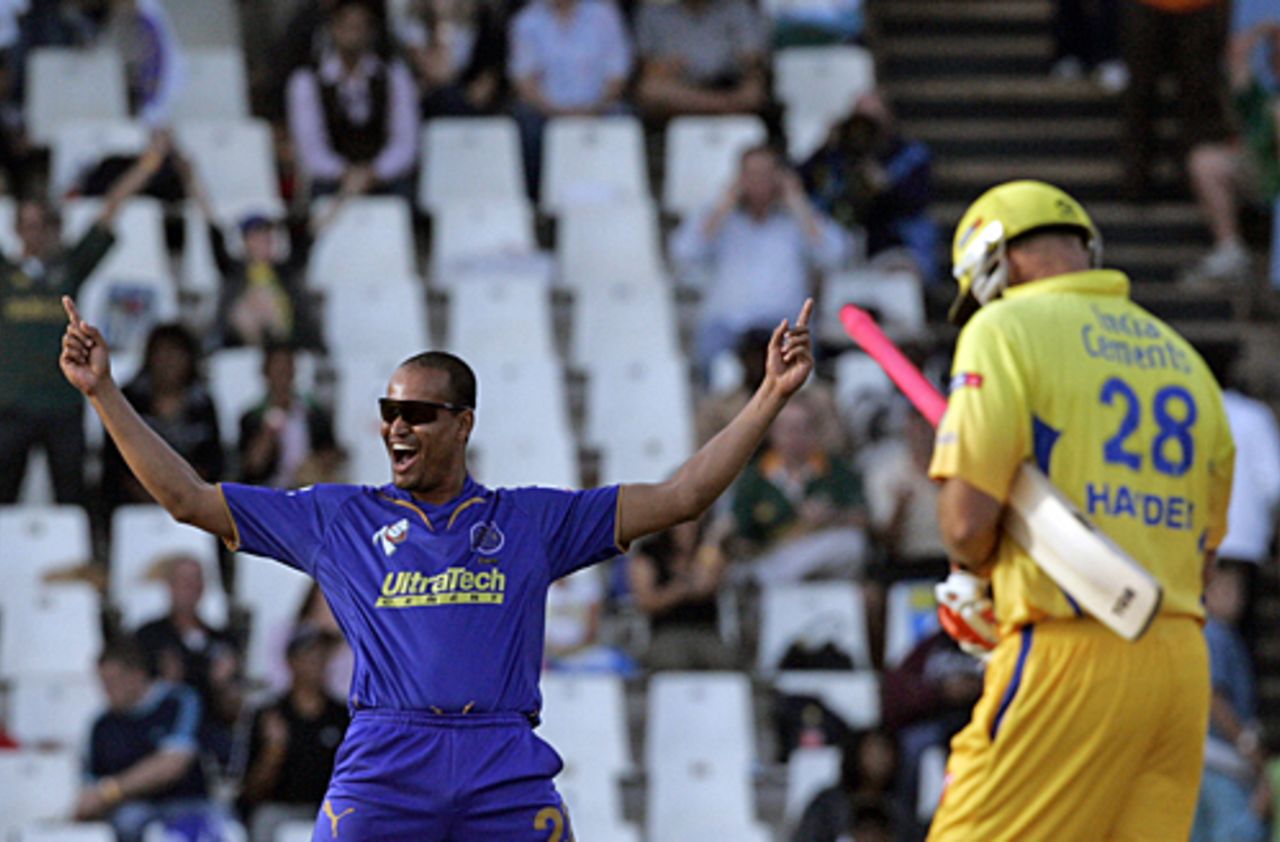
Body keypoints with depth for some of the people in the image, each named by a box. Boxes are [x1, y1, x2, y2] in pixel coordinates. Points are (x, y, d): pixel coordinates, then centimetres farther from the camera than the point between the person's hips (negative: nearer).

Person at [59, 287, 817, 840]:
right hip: (382, 771, 0)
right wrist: (104, 392, 9)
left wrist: (772, 397, 6)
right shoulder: (339, 519, 15)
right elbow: (187, 498, 16)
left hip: (509, 775, 0)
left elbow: (680, 498, 13)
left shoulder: (534, 521, 15)